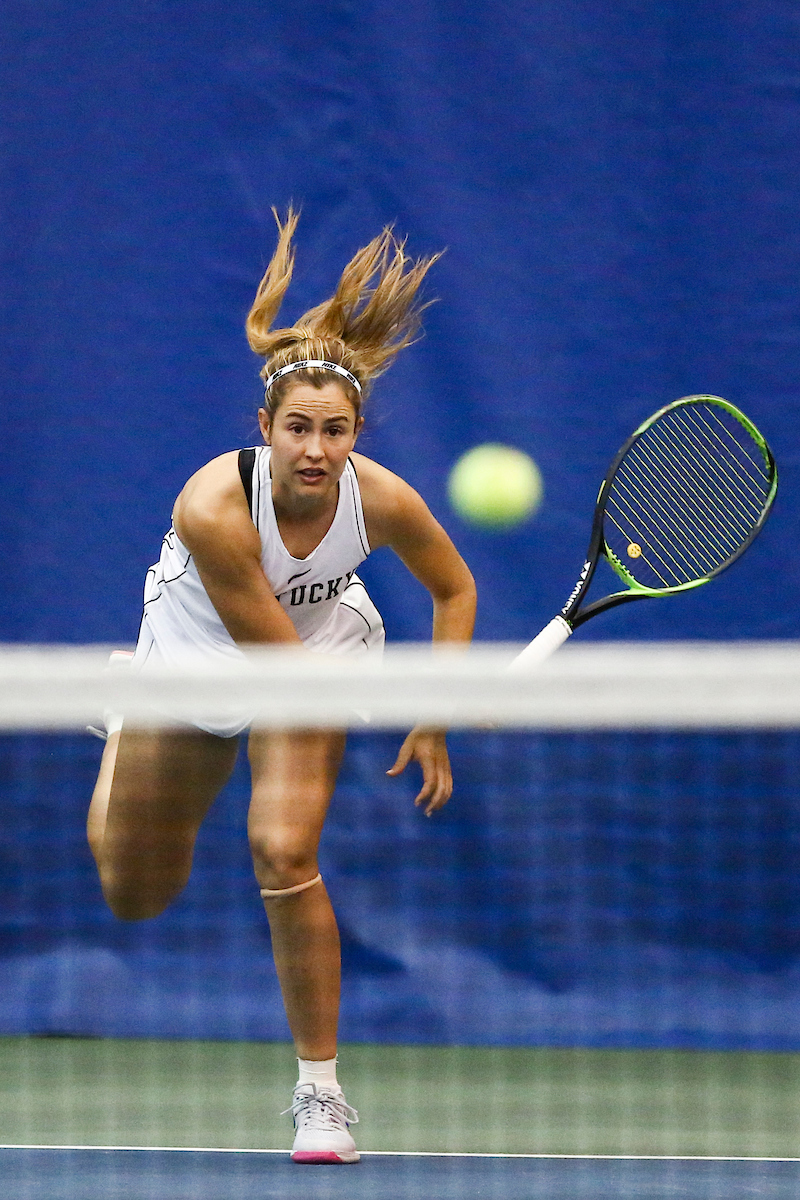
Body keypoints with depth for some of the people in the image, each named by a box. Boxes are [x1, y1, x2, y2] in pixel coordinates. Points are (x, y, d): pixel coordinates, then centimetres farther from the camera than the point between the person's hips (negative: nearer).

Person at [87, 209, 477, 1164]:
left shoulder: (382, 500, -28)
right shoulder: (213, 506, -37)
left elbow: (454, 590, -7)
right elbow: (273, 655, -30)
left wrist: (431, 724, -15)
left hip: (325, 649, 0)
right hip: (195, 655, 0)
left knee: (283, 850, -25)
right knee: (135, 897, 14)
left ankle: (321, 1093, -11)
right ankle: (126, 724, 50)